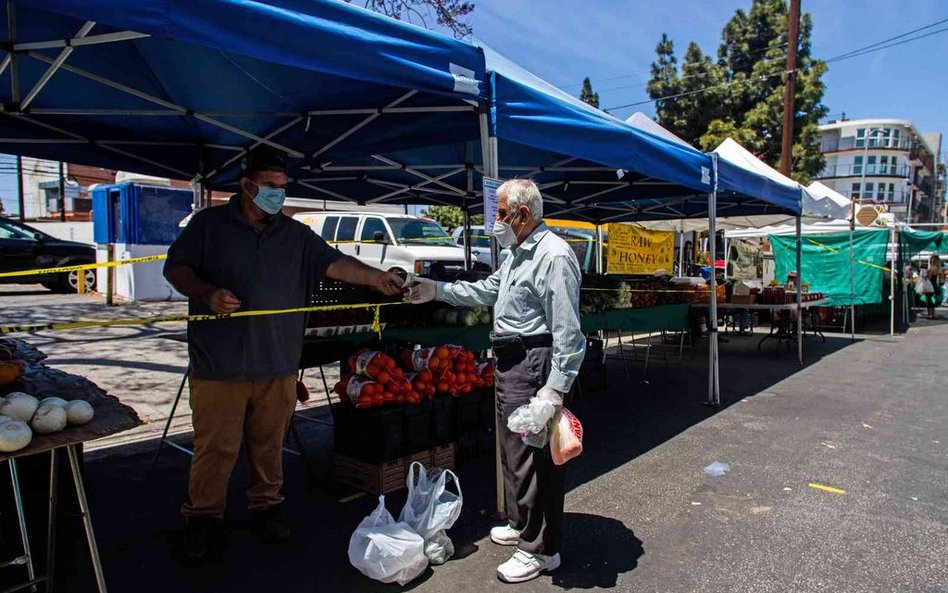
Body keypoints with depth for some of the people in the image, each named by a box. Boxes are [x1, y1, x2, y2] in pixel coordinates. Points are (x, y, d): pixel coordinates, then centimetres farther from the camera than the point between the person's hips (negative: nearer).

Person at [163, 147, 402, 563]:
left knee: (269, 443, 11)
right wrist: (208, 294, -15)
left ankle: (266, 506, 28)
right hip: (219, 362, -2)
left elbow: (333, 262, 2)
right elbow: (176, 268, 4)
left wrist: (375, 277, -14)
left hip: (277, 362, 3)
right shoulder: (208, 224, 6)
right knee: (215, 446, 3)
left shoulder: (295, 234, 12)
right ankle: (203, 519, 19)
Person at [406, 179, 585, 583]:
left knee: (534, 456, -2)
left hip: (534, 367, -11)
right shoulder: (518, 255, 16)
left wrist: (555, 387, -24)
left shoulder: (554, 256, -18)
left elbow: (568, 330, -22)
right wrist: (437, 290, 23)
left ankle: (540, 550, 13)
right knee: (514, 448, 21)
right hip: (510, 364, 11)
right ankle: (521, 524, 39)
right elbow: (486, 291, 28)